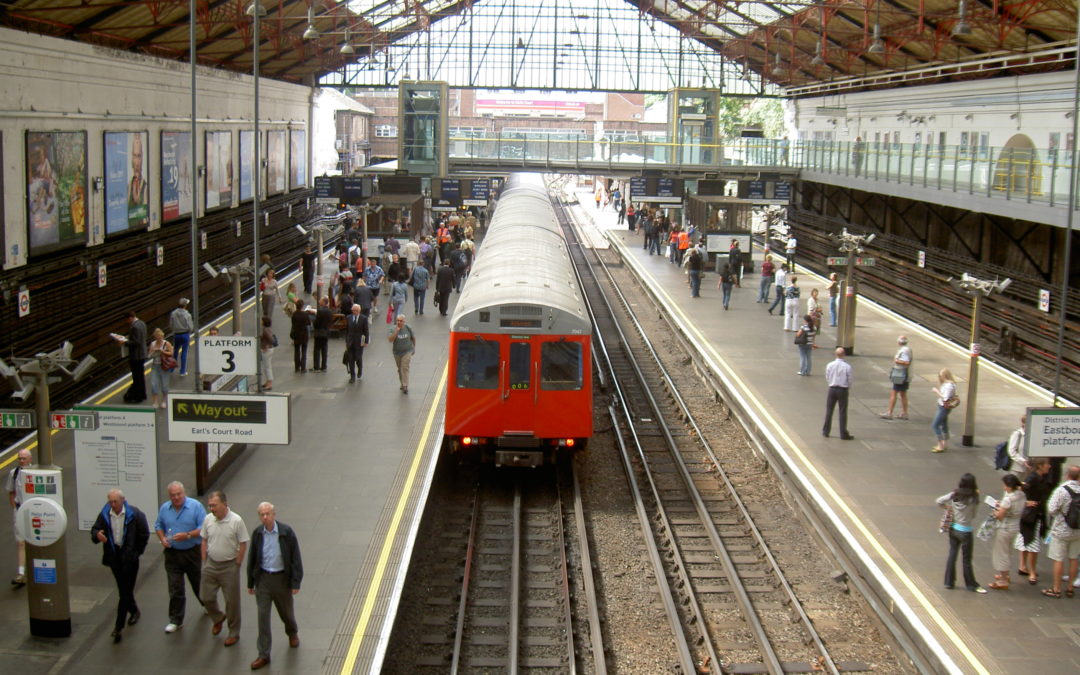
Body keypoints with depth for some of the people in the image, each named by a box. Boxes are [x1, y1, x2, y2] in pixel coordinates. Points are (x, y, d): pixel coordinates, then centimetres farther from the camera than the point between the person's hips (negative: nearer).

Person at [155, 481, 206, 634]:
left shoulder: (196, 506, -11)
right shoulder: (164, 508, 2)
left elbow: (203, 528, -14)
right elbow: (158, 526, 14)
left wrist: (187, 535, -26)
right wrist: (162, 539, -5)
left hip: (193, 552, -2)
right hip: (172, 553, 2)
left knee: (198, 583, 15)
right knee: (175, 589, 3)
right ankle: (175, 620, 11)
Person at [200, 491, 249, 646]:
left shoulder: (236, 521, -17)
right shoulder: (208, 519, -4)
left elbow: (243, 545, -11)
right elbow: (204, 541, 8)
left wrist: (237, 565, -10)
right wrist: (204, 562, 6)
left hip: (229, 566, -4)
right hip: (211, 564, 4)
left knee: (232, 601, 6)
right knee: (205, 597, 10)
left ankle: (234, 633, 21)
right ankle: (218, 618, 40)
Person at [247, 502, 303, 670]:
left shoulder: (286, 532, -14)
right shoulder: (257, 534, -5)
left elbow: (295, 558, -9)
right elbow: (252, 559, 6)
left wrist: (296, 582, -11)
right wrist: (250, 583, 9)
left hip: (282, 578, -2)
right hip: (263, 579, 2)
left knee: (286, 612, 16)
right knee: (262, 616, 1)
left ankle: (293, 633, 49)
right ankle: (263, 655, 8)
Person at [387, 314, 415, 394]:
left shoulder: (408, 328, -8)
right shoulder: (393, 329, -11)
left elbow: (413, 337, 7)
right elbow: (390, 340, -25)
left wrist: (414, 347, 15)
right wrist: (396, 331, -31)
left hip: (407, 351, -2)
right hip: (397, 352, 2)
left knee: (405, 368, -14)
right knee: (400, 369, 15)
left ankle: (405, 386, -15)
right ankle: (402, 383, 33)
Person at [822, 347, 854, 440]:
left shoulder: (830, 365, -8)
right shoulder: (847, 366, -14)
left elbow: (827, 378, 2)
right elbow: (849, 380, -6)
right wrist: (849, 389, 12)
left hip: (832, 389, 2)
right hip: (843, 390, -2)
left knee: (829, 410, 14)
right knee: (843, 412, 5)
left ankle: (826, 431, 21)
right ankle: (843, 434, 8)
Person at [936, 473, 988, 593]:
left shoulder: (954, 495, -8)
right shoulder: (973, 499, -19)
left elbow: (939, 501, -3)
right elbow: (973, 515, -6)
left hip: (953, 529, 4)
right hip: (965, 532, -4)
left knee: (952, 555, 15)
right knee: (967, 560, 9)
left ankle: (949, 582, 22)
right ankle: (971, 584, 24)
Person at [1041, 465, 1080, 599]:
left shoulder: (1061, 490, -21)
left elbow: (1051, 510, -20)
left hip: (1061, 531, -5)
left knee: (1058, 560, 5)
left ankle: (1056, 589, 13)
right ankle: (1069, 588, 24)